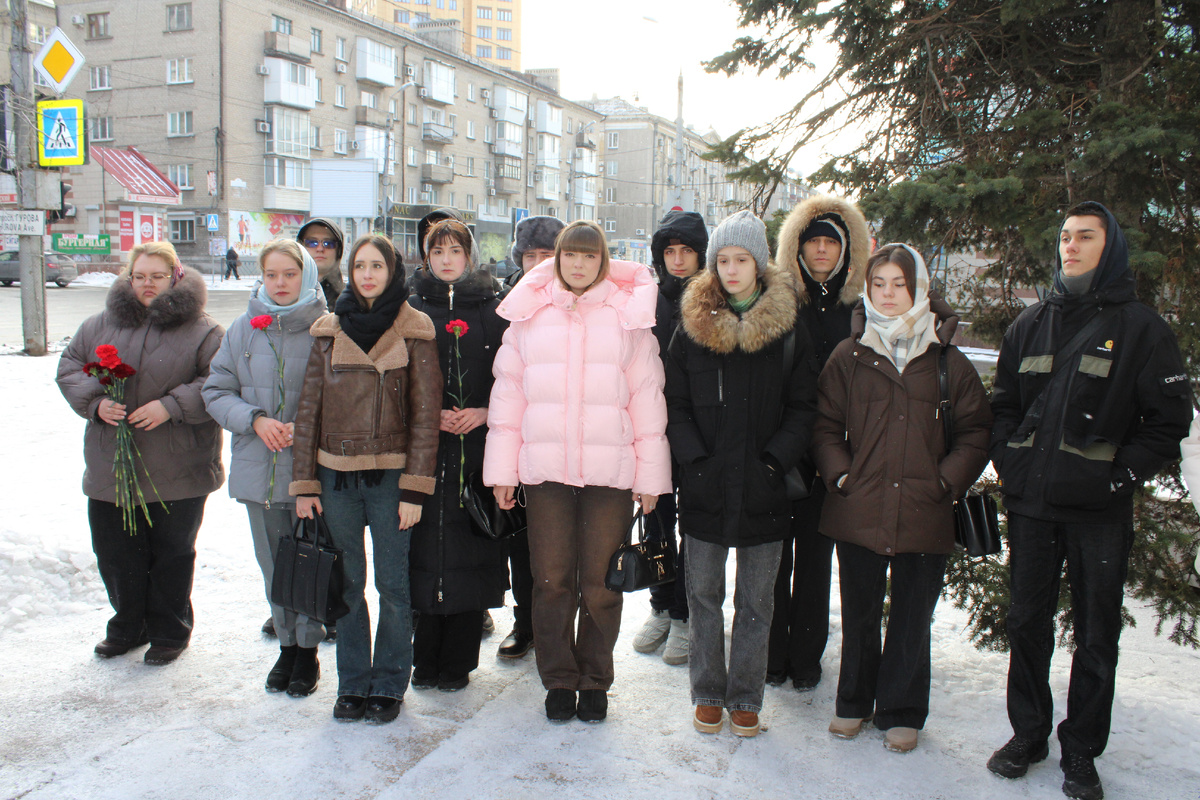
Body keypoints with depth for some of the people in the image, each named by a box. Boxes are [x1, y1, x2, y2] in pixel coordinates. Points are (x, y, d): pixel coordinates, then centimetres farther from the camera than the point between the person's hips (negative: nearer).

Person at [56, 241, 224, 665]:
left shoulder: (202, 330, -4)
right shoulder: (101, 324, 9)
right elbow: (70, 367, 11)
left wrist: (171, 406, -20)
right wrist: (96, 401, -7)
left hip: (177, 472, -4)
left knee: (172, 554, 8)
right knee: (114, 552, 13)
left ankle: (169, 632, 27)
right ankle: (127, 626, 34)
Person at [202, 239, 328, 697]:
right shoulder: (242, 329, 5)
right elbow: (217, 391, 7)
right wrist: (255, 420, -10)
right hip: (259, 468, 4)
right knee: (273, 563, 14)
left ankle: (308, 650, 23)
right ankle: (287, 644, 31)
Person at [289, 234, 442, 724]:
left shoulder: (414, 331, -1)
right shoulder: (329, 331, 7)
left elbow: (425, 414, -4)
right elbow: (309, 410, 7)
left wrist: (414, 489, -10)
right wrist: (304, 483, 2)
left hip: (390, 475, -2)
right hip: (336, 475, 3)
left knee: (393, 586, 5)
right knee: (347, 585, 10)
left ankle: (388, 684, 21)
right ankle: (352, 683, 25)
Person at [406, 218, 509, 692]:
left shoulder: (492, 311, 9)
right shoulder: (411, 310, 9)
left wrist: (484, 412, -9)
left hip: (477, 447, 0)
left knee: (470, 549, 0)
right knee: (426, 547, 0)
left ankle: (457, 661, 13)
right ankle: (426, 658, 15)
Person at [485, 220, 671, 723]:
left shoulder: (628, 315, 6)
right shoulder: (529, 315, 10)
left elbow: (646, 397, 5)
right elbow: (508, 393, 10)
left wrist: (651, 476, 1)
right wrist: (501, 470, 5)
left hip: (609, 472, -1)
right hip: (544, 469, 1)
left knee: (600, 582, 3)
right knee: (551, 580, 5)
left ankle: (595, 681, 22)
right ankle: (558, 680, 22)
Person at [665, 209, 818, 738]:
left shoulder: (787, 328, 2)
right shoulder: (692, 325, 4)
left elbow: (802, 407, 2)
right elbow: (675, 403, 4)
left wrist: (775, 459, -9)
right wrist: (695, 458, -7)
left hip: (763, 487, -1)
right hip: (705, 487, 1)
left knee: (756, 601, 8)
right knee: (704, 594, 10)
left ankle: (746, 696, 24)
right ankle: (708, 693, 26)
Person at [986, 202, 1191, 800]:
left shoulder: (1139, 326, -1)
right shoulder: (1031, 324, 11)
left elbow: (1169, 418, -1)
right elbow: (1003, 403, 16)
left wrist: (1120, 477, -10)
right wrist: (1008, 464, 3)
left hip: (1099, 511, -3)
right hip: (1030, 504, 3)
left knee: (1096, 637, 6)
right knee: (1028, 622, 11)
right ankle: (1028, 733, 27)